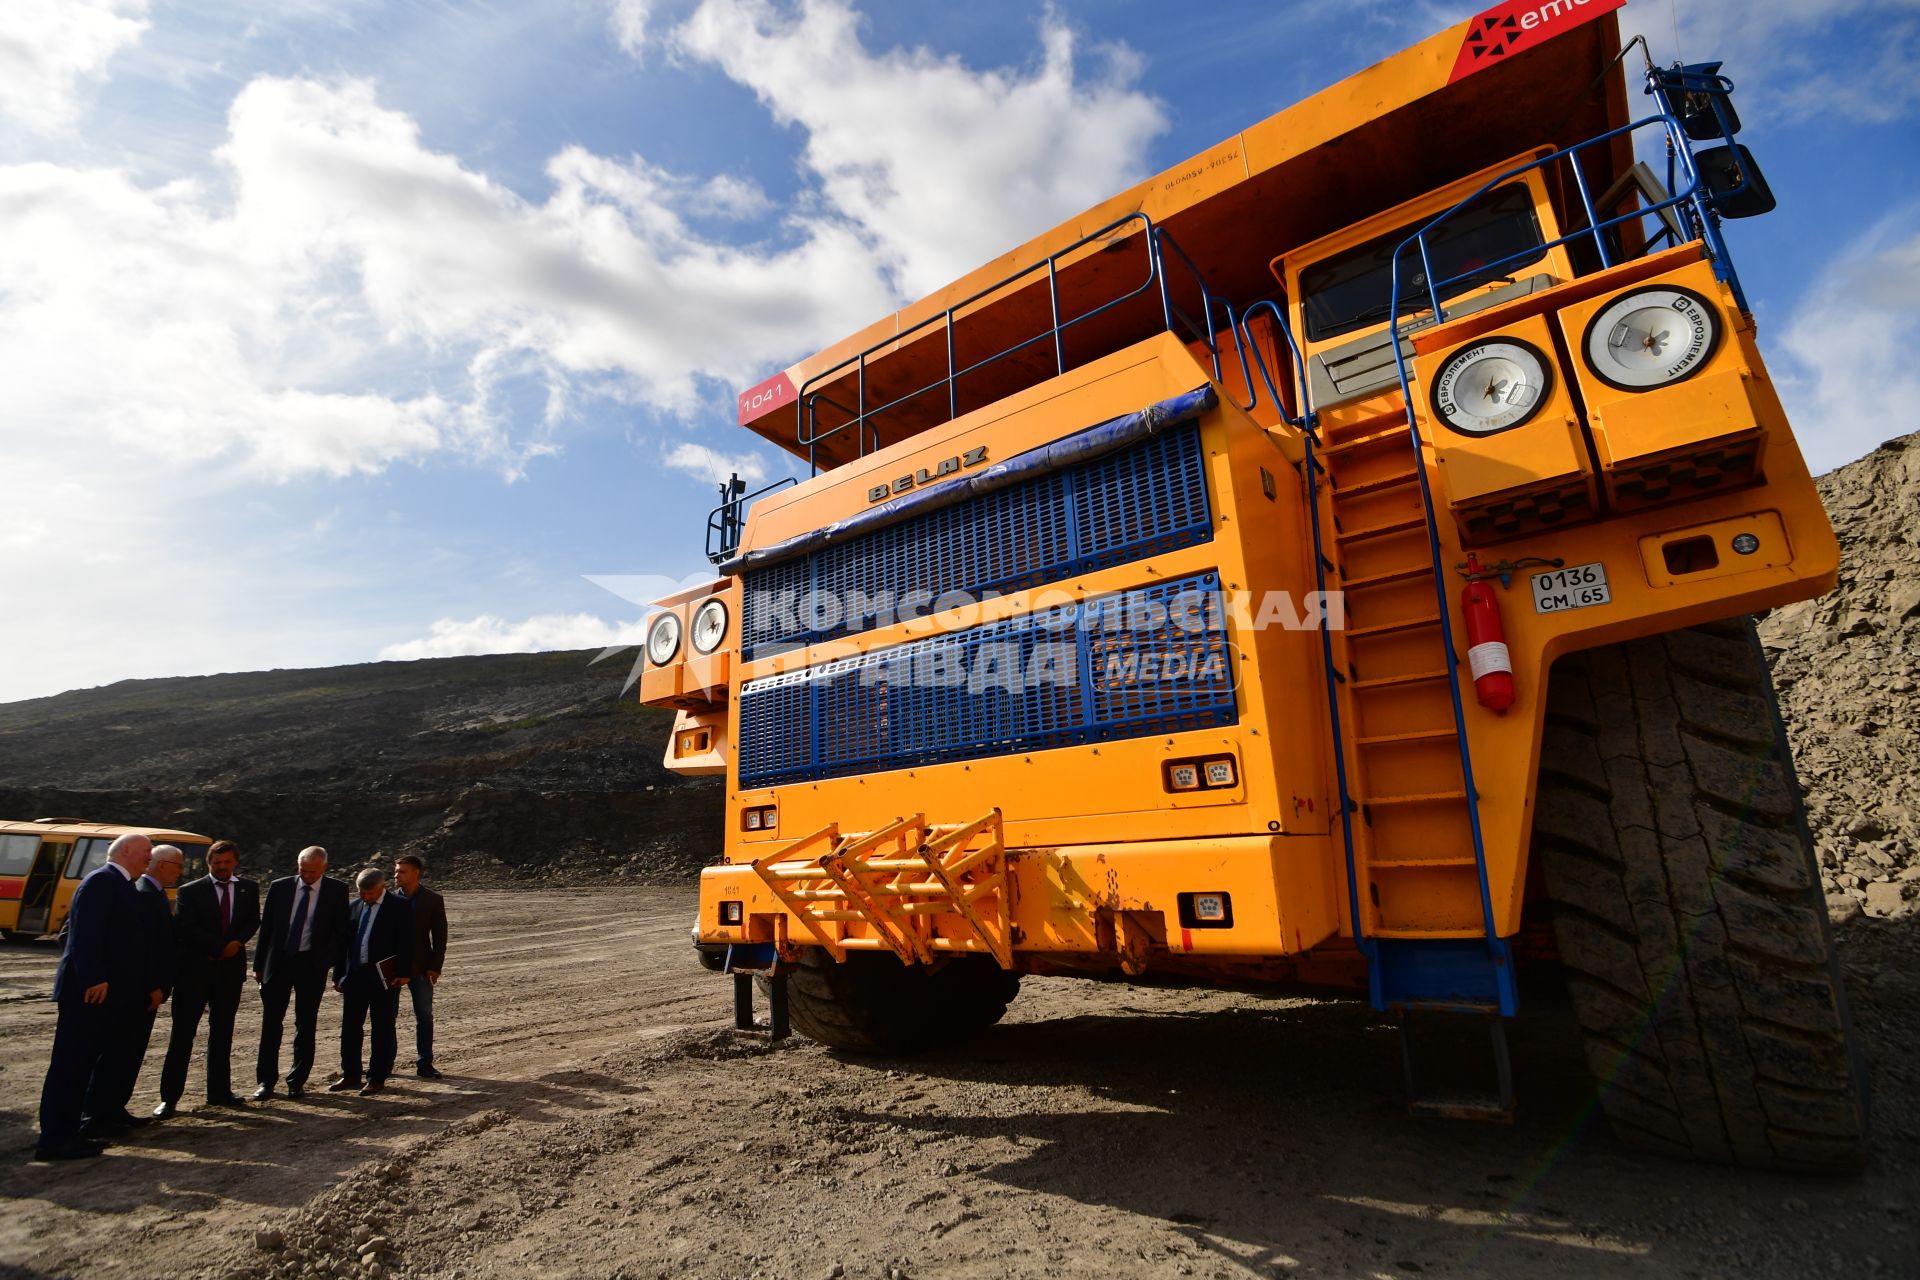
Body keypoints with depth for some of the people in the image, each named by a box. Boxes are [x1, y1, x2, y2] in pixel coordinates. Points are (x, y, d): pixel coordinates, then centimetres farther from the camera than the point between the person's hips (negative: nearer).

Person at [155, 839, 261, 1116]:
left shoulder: (249, 889, 7)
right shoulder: (190, 891, -3)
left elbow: (253, 921, 9)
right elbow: (186, 929, -9)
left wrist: (238, 942, -10)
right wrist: (219, 948, -14)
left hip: (230, 969, 3)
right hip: (195, 970, -3)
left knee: (223, 1031, 11)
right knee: (183, 1033, -2)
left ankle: (219, 1091, 20)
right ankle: (169, 1098, 7)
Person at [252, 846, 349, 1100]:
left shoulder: (336, 890, -2)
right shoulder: (280, 887, 3)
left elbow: (340, 929, -1)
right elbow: (266, 927, 7)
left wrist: (327, 960, -11)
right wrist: (259, 965, 5)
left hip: (312, 964, -1)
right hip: (278, 962, 2)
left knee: (306, 1026, 6)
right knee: (271, 1024, 5)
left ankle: (297, 1082, 18)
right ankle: (266, 1082, 18)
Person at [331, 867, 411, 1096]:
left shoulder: (399, 906, -7)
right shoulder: (355, 906, 9)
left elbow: (406, 941, -10)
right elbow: (345, 942, 14)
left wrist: (403, 973, -15)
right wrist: (338, 975, 11)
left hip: (385, 977, -5)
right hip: (355, 974, 5)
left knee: (383, 1028, 3)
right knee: (350, 1026, 11)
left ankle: (377, 1078, 13)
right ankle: (350, 1075, 26)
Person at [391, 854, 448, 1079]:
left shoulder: (433, 900, -3)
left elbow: (439, 936, -2)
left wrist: (435, 967, -9)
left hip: (420, 967, -1)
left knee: (424, 1016, 4)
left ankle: (424, 1063, 13)